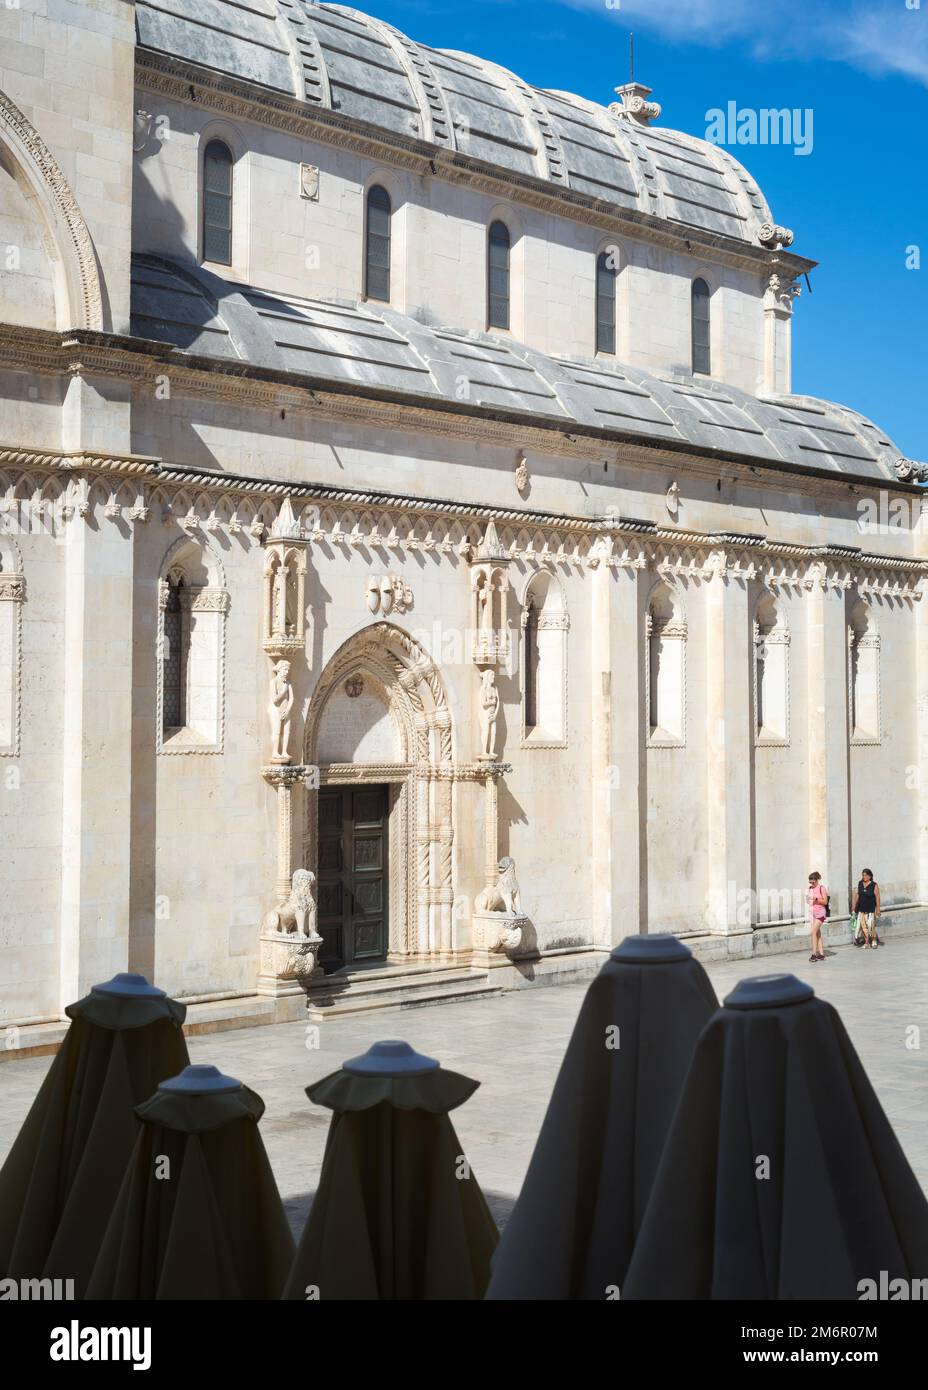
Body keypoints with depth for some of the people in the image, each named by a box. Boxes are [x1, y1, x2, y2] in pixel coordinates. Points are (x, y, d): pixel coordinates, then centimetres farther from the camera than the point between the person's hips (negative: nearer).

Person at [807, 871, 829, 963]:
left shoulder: (822, 888, -8)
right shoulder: (810, 888, 11)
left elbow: (825, 901, -11)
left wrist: (816, 899, -23)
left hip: (820, 913, -7)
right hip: (812, 913, 7)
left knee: (814, 932, -15)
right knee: (817, 933, 7)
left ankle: (814, 954, -13)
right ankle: (821, 954, 10)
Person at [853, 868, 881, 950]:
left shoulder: (874, 885, -7)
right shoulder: (860, 884, 8)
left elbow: (877, 897, -7)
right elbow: (857, 895, 15)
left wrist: (878, 909, -10)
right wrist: (854, 905, 14)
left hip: (870, 909, -4)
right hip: (861, 909, 4)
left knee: (871, 925, -4)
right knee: (863, 925, 1)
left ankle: (874, 940, 15)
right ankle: (866, 942, 9)